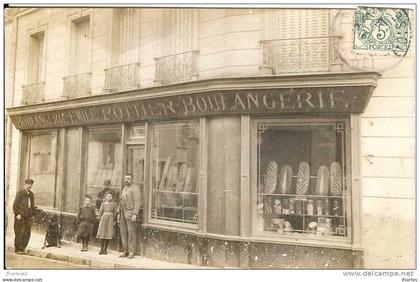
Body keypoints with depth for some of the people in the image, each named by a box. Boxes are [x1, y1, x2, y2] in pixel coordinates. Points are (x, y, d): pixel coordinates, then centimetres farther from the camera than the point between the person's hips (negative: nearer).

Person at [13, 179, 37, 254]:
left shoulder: (31, 194, 16)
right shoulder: (20, 192, -2)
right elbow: (15, 204, -6)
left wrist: (32, 214, 13)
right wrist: (17, 214, -13)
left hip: (28, 217, 6)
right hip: (20, 216, -6)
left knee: (27, 233, 4)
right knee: (19, 233, -2)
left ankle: (22, 249, 13)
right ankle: (17, 249, 7)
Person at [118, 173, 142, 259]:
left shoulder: (135, 188, -8)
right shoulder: (124, 188, 18)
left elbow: (138, 202, -15)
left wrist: (134, 214, -22)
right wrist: (119, 213, 14)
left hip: (130, 212, -8)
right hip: (123, 212, 8)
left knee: (131, 232, -8)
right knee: (123, 231, 6)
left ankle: (131, 252, -3)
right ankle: (126, 251, 12)